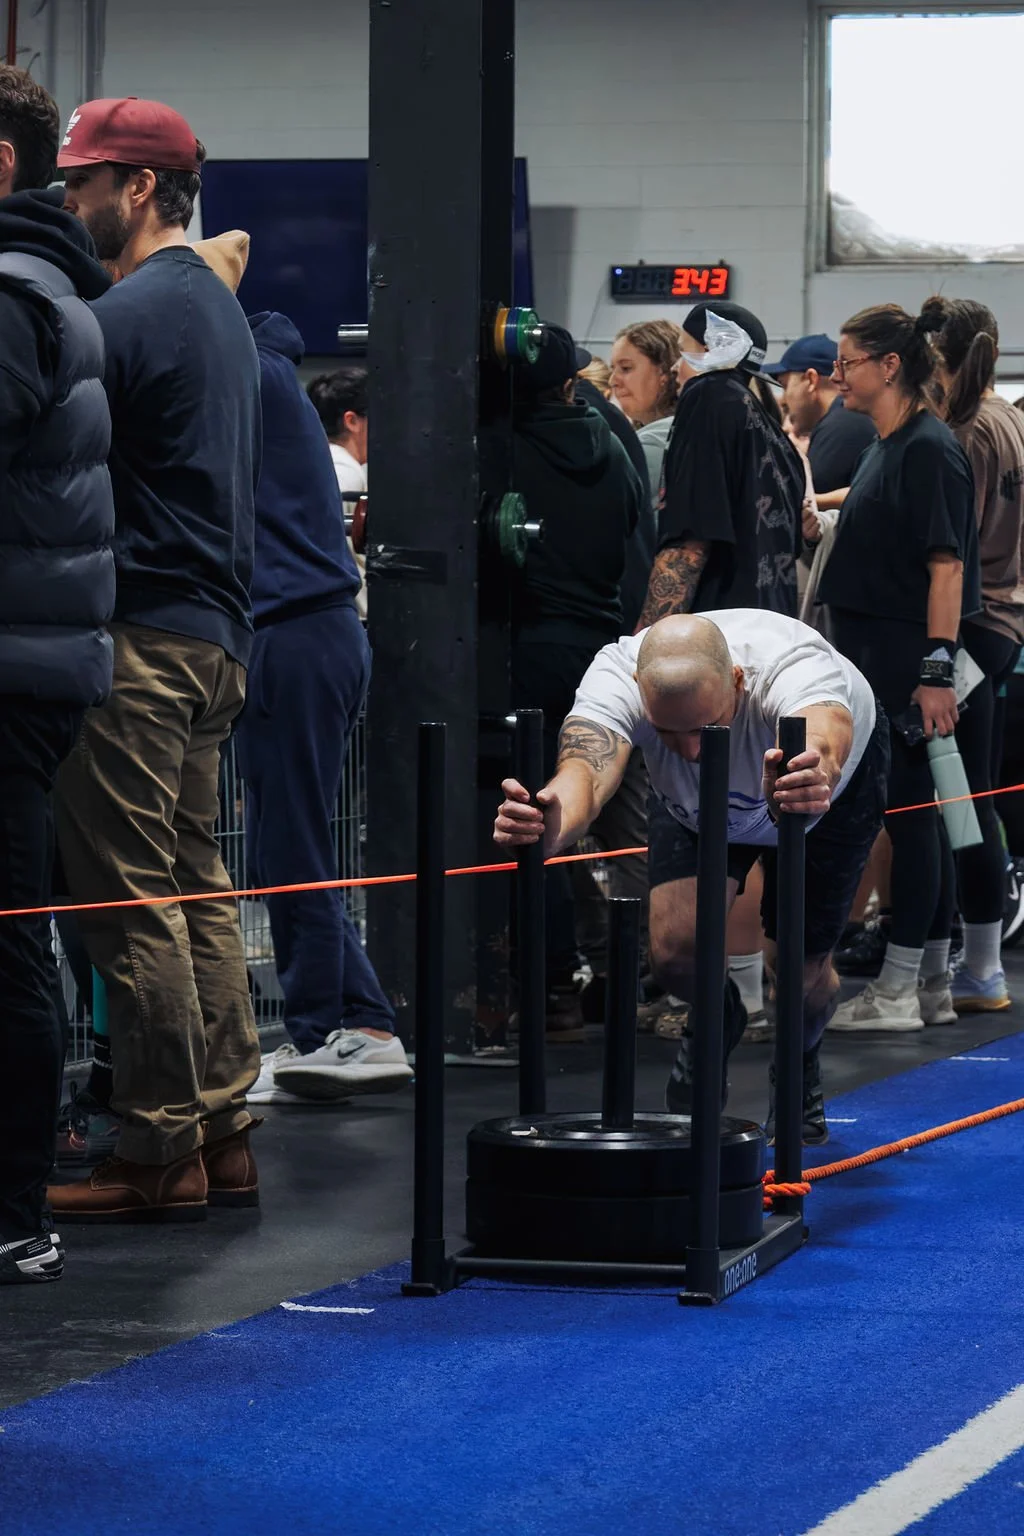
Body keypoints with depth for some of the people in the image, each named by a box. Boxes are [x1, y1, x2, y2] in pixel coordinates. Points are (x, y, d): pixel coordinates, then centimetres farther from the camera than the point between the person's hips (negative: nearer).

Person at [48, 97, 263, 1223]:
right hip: (214, 634, 10)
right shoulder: (221, 311, 18)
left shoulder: (129, 315, -13)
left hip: (139, 637, -10)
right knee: (197, 890, 12)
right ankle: (221, 1134, 14)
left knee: (131, 899, -6)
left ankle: (159, 1154, -5)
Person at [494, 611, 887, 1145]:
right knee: (676, 947, -17)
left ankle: (799, 1062, 33)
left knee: (801, 970, -4)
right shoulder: (615, 677, -40)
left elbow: (825, 739, -68)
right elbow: (587, 767, -60)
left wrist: (816, 771, -93)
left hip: (838, 779, -2)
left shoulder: (792, 666, -46)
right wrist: (551, 829, -83)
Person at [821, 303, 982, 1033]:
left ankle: (899, 990, -3)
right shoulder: (884, 449, 16)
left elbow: (947, 564, -19)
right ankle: (933, 985, 16)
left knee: (910, 809, -6)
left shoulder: (930, 449, -13)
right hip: (879, 657, 10)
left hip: (912, 659, -9)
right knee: (916, 813, 11)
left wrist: (938, 669, -23)